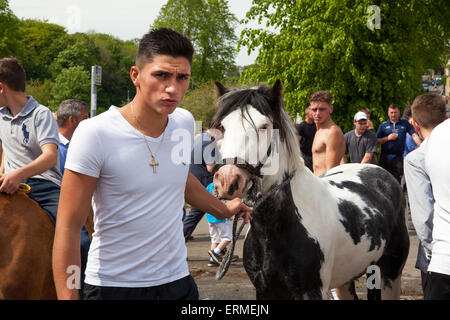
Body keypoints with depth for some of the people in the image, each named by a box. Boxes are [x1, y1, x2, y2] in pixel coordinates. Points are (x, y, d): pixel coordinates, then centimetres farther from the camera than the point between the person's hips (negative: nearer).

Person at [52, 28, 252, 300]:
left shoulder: (185, 123, 1)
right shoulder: (95, 134, -17)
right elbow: (68, 228, -16)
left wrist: (223, 210, 37)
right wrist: (68, 296, -23)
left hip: (177, 280, 5)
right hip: (112, 286, -5)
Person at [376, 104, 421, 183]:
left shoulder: (405, 124, 8)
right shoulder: (383, 125, 8)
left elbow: (414, 135, -2)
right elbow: (377, 142, 5)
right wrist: (387, 138, -9)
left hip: (398, 158, -1)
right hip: (385, 157, 1)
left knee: (397, 181, -4)